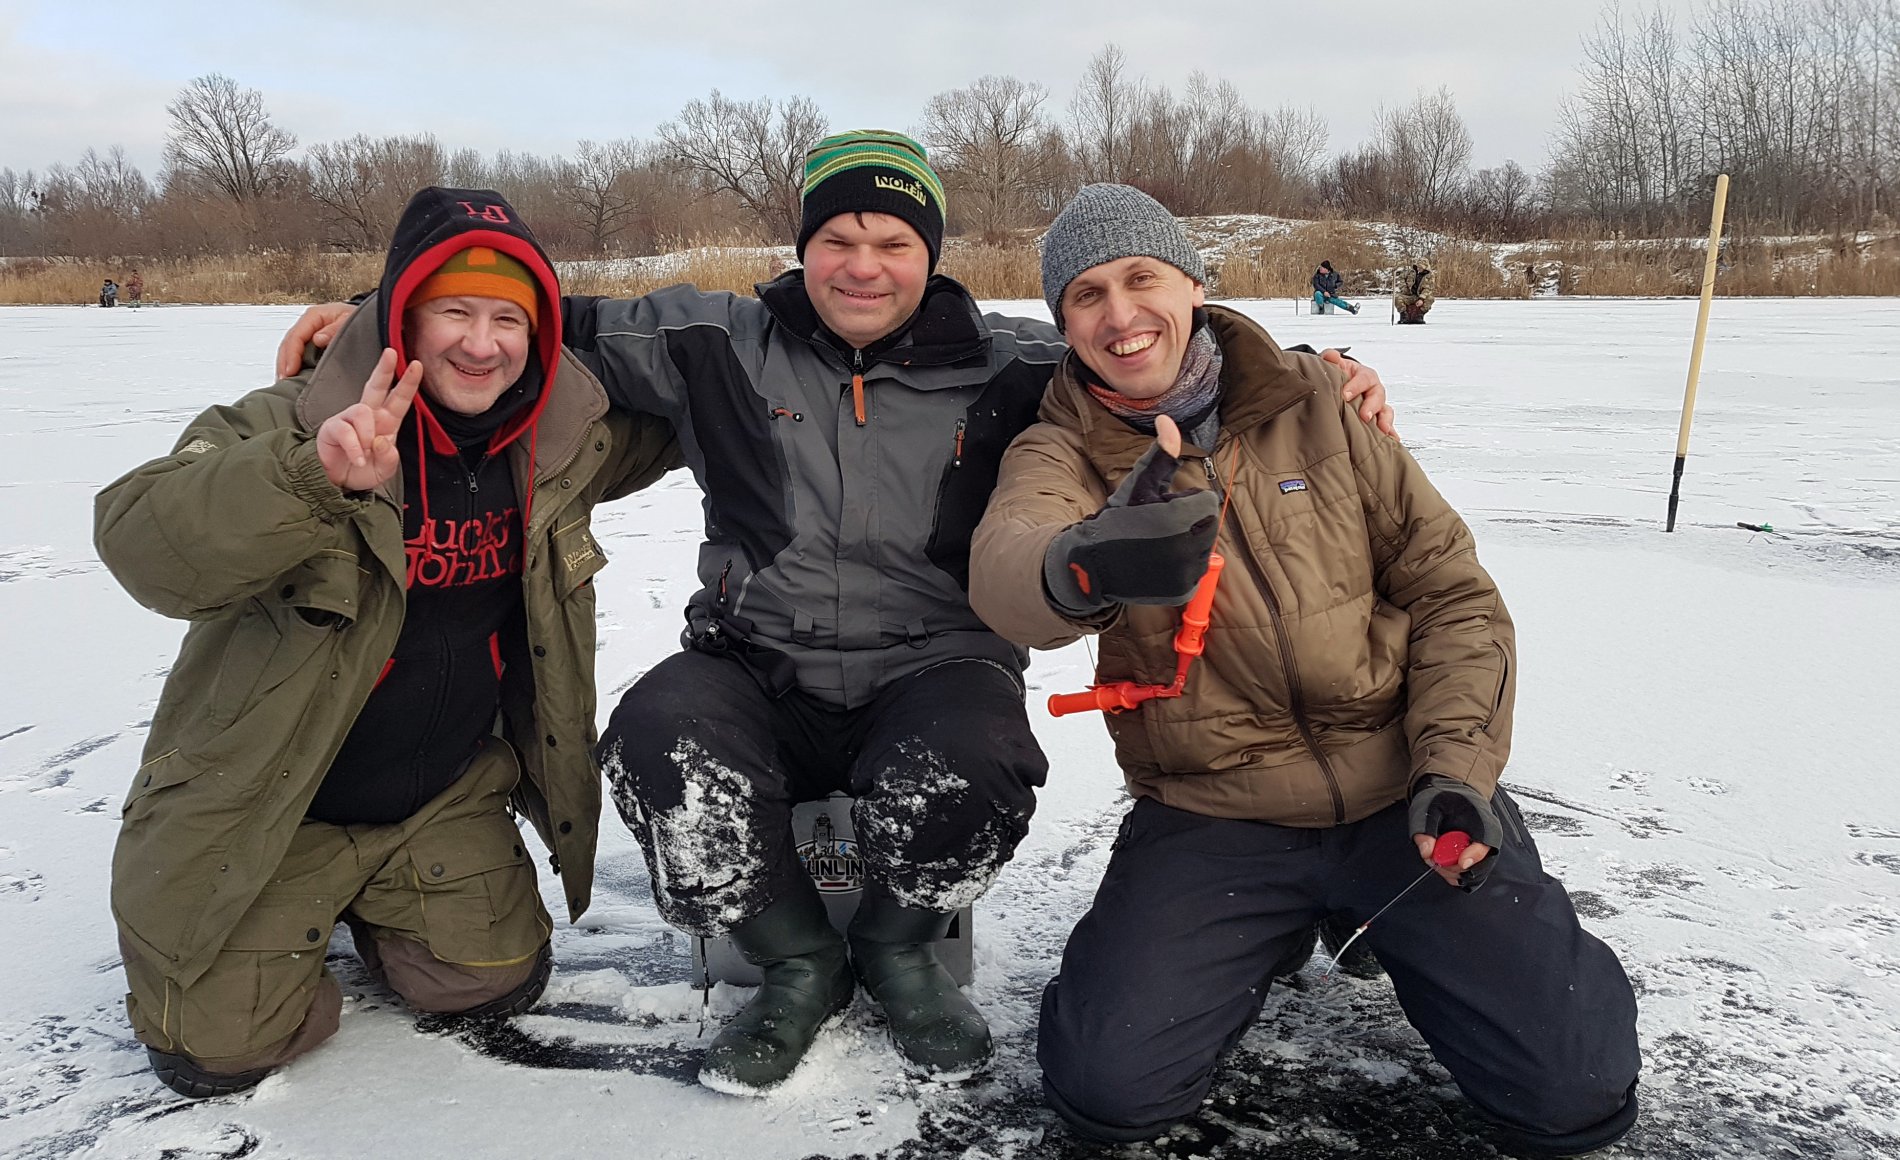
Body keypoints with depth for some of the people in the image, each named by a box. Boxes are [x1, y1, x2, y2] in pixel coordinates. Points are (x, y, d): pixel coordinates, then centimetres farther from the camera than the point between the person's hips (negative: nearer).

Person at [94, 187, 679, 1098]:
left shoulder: (561, 441, -7)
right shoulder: (290, 424, -21)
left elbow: (661, 423, 14)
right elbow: (139, 541, -37)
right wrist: (314, 477, -53)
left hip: (445, 800, 4)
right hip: (259, 810, -3)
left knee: (500, 982, 2)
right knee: (220, 1050, -4)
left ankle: (364, 907, 30)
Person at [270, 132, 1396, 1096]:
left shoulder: (1004, 365, 2)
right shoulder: (722, 344, 4)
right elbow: (551, 322, 8)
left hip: (933, 664, -1)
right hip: (755, 669, 2)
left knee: (965, 779, -34)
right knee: (657, 746, -29)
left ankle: (898, 944, 6)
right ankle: (800, 962, 1)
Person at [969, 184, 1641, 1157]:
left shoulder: (1316, 402, 1)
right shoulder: (1061, 451, -2)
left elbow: (1451, 591, 5)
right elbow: (1003, 568, -27)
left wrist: (1456, 767, -8)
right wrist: (1087, 566, -51)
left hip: (1401, 789, 0)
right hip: (1212, 814, 0)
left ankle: (1378, 923, 19)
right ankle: (1280, 932, 15)